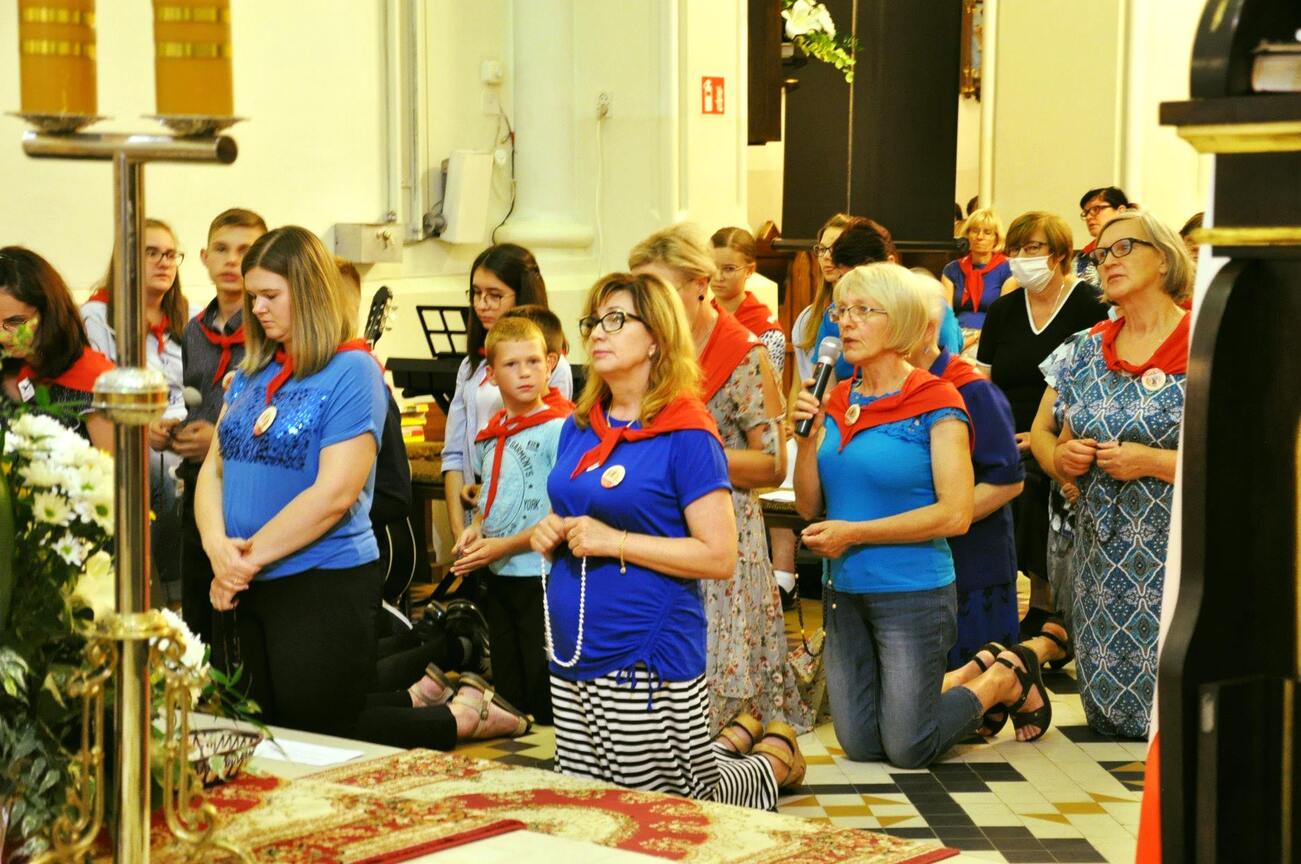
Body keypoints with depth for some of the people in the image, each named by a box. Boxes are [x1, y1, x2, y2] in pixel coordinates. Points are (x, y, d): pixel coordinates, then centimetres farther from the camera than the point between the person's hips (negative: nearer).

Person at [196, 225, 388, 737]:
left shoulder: (352, 372, -9)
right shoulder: (251, 373, 12)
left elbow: (334, 494, -17)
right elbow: (214, 468, 8)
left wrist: (250, 556, -14)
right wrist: (217, 547, -10)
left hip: (324, 585, -7)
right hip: (244, 593, 7)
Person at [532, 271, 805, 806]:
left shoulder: (686, 435, -12)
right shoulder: (579, 426, 9)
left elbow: (720, 557, -17)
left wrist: (614, 541, -20)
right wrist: (550, 532, -1)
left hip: (646, 659, -7)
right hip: (571, 652, 8)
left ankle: (775, 758, 31)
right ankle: (734, 739, 33)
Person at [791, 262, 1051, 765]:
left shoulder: (935, 403, -12)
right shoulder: (838, 401, 5)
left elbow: (956, 514, -18)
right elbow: (809, 507, 7)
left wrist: (853, 532, -17)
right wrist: (807, 438, -9)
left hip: (913, 593, -6)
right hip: (844, 592, 6)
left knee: (909, 751, 1)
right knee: (860, 745, 13)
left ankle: (1006, 678, 24)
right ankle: (975, 673, 33)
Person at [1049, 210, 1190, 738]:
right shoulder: (1090, 350, 12)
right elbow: (1064, 449, 21)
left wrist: (1152, 462, -19)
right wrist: (1066, 456, -2)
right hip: (1101, 566, 6)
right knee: (1107, 720, 9)